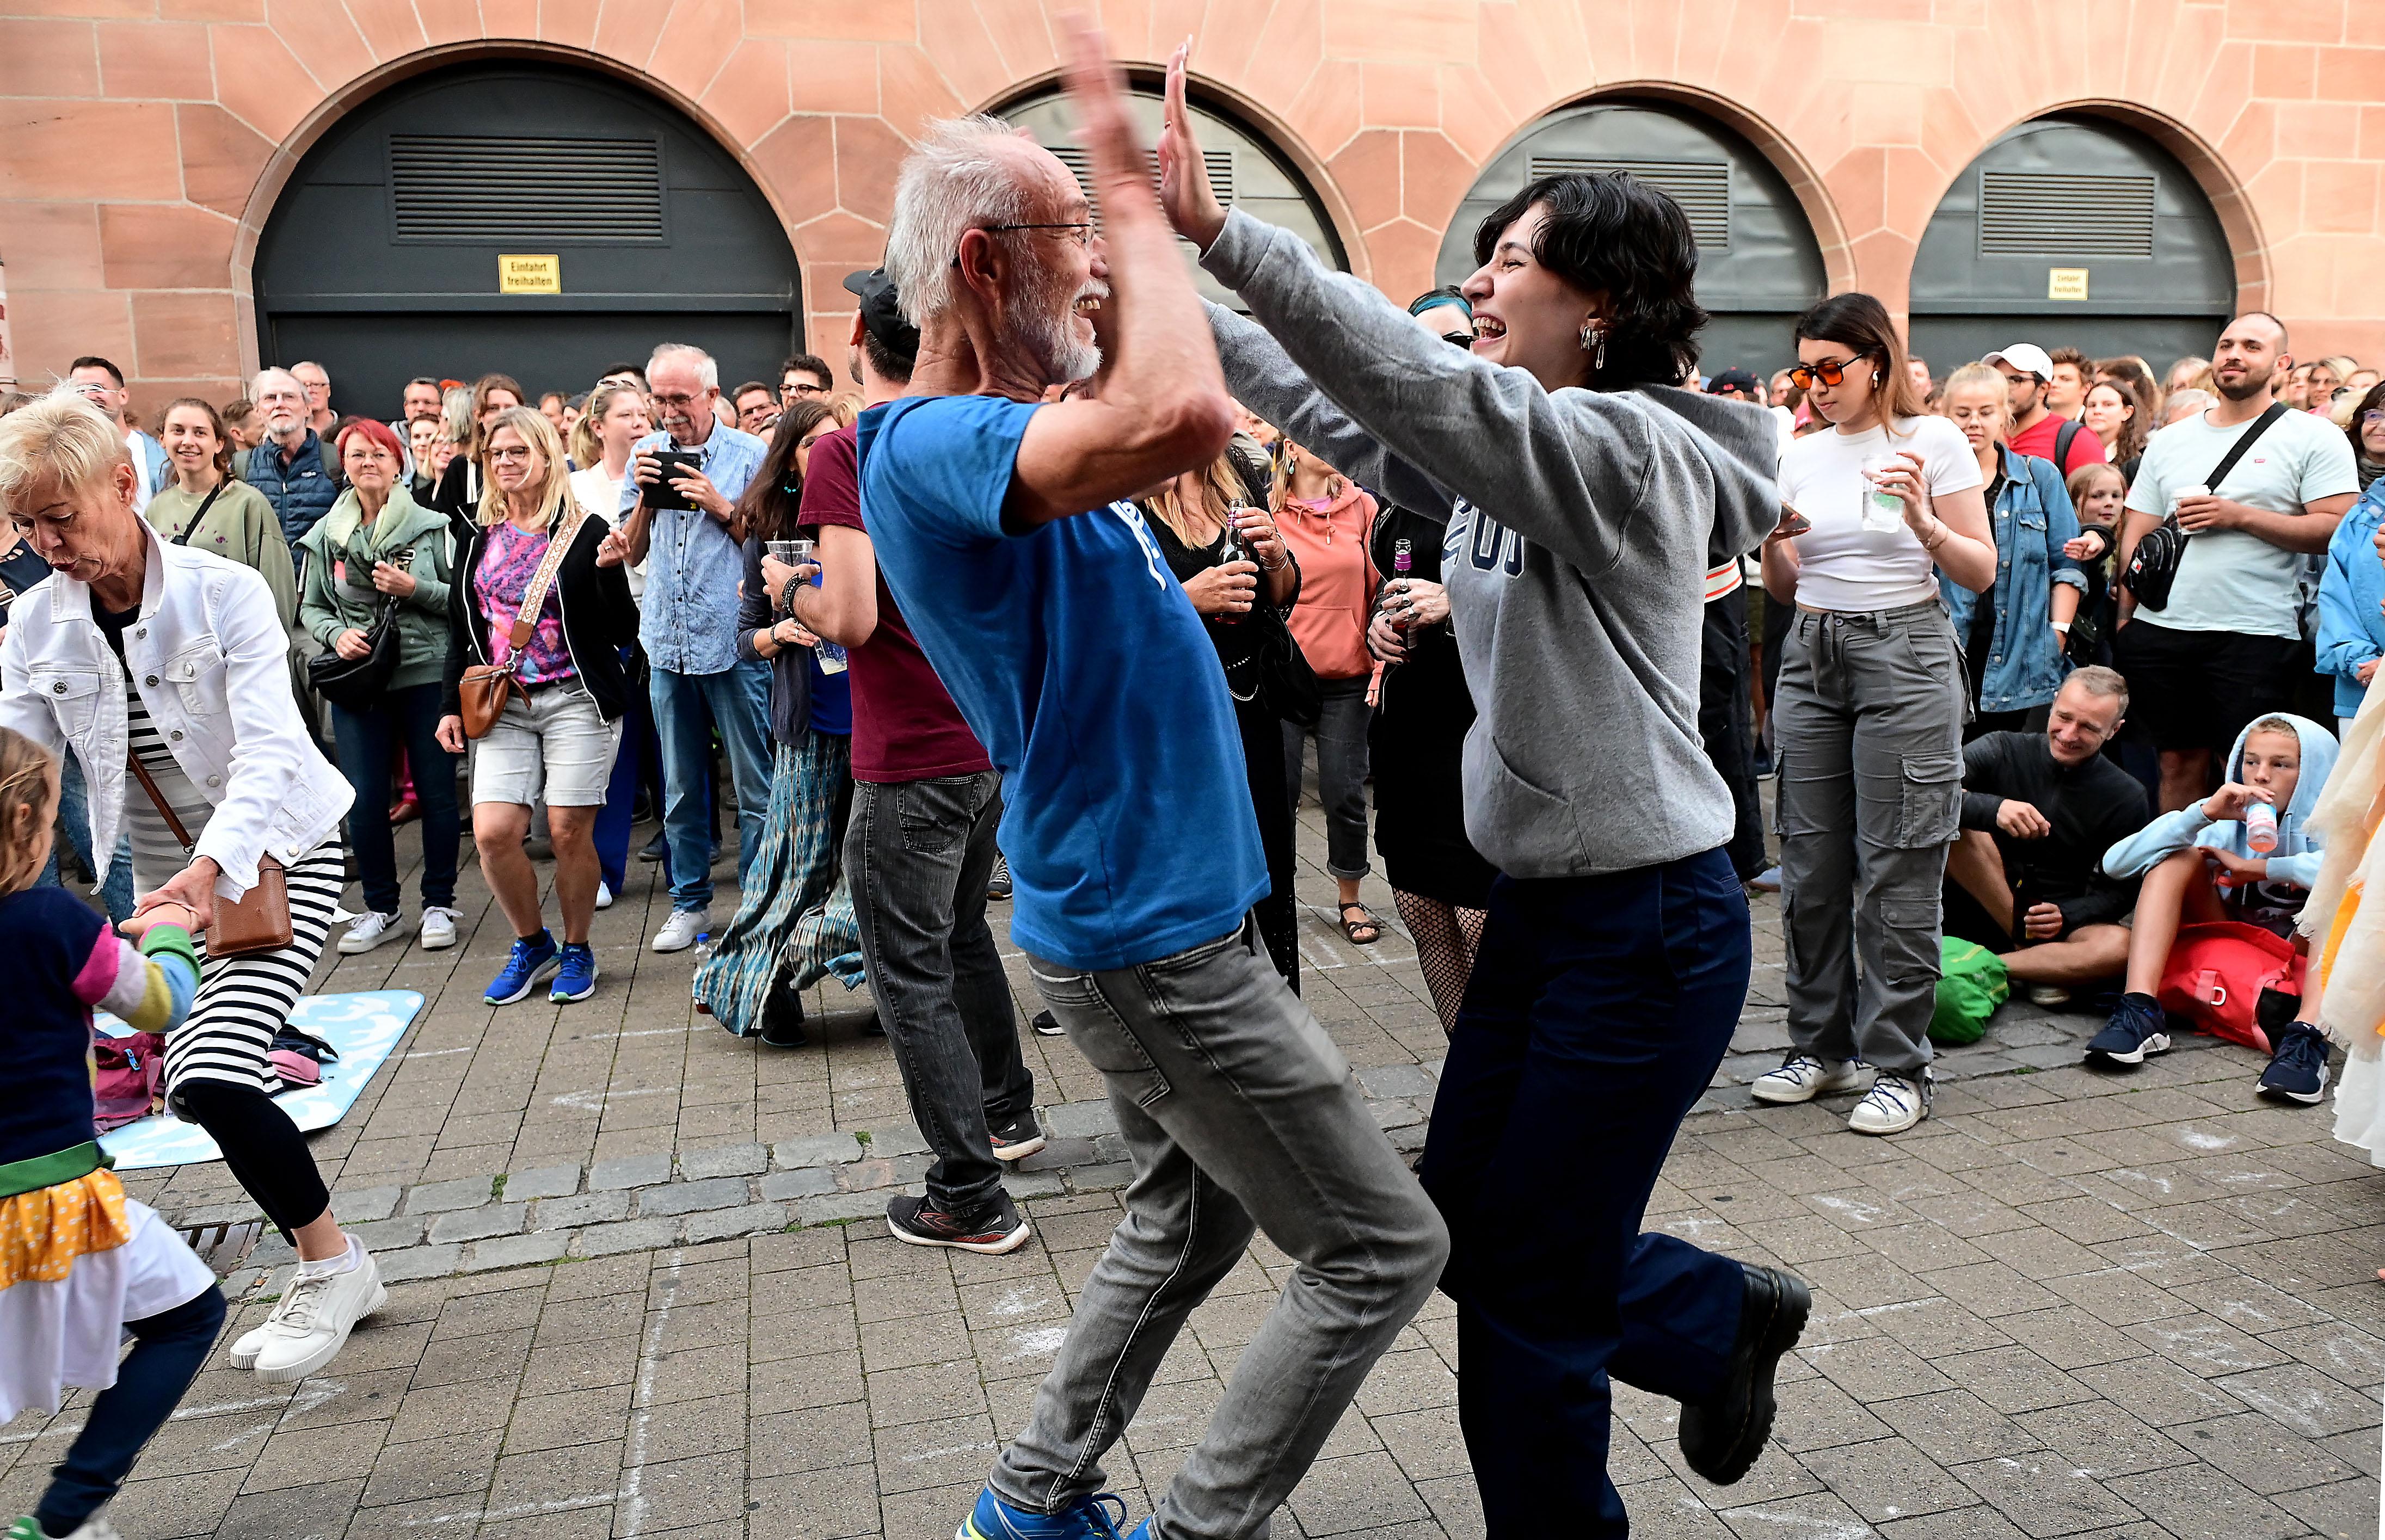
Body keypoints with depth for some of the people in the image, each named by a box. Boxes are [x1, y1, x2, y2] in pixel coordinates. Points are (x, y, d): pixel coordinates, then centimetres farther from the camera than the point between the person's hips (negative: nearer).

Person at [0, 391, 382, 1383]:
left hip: (278, 855, -6)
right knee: (199, 1088, 6)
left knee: (214, 1077, -20)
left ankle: (332, 1265, 1)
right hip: (170, 877, 6)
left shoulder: (225, 594, -16)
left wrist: (213, 865, -42)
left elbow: (268, 751, -26)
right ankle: (329, 1273, 24)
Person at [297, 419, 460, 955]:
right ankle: (380, 908, 18)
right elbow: (311, 607, 14)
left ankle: (439, 903, 17)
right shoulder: (326, 535, 7)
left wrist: (416, 589, -14)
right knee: (364, 799, 3)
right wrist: (335, 634, -5)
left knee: (437, 791, 3)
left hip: (427, 674, -2)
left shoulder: (431, 525, 0)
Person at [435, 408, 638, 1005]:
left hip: (576, 701, -4)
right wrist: (452, 704, 12)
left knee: (569, 831, -2)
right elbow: (461, 629, 18)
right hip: (502, 703, 4)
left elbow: (624, 631, -5)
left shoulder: (584, 530, -3)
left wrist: (610, 572, -21)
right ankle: (532, 944, 17)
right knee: (492, 832, -6)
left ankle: (576, 950, 19)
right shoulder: (479, 537, 11)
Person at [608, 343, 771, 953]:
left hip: (735, 641, -4)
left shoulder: (749, 454, -1)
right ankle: (690, 902, 24)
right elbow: (631, 553, 12)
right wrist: (644, 495, -4)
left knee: (755, 787, 0)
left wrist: (721, 506, -12)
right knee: (682, 787, 13)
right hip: (668, 644, 4)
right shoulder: (647, 454, 11)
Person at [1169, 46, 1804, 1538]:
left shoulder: (1636, 451, -18)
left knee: (1524, 1293, 5)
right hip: (1543, 906, 9)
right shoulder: (1509, 455, 8)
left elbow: (1420, 383, -31)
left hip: (1650, 926, -9)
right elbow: (1338, 411, 8)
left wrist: (1221, 230, -34)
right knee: (1466, 1228, 18)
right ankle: (1724, 1319, 40)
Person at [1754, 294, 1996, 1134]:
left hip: (1904, 654, -5)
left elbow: (1982, 574, -3)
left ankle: (1897, 1065, 5)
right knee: (1810, 864, 6)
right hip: (1811, 656, 5)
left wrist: (1923, 521, -19)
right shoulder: (1801, 456, 12)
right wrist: (1769, 537, -5)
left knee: (1895, 869, -4)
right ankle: (1822, 1047, 19)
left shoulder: (1934, 441, -1)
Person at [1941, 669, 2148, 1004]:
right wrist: (1992, 808, -39)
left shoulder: (2126, 798, -1)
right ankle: (2032, 957, -23)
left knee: (2119, 946, -32)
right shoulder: (2003, 750, -6)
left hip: (2057, 927, 1)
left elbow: (2120, 890, 2)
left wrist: (2064, 914, -18)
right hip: (1978, 911, -1)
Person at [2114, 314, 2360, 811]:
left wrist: (2240, 516, -13)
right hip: (2160, 629, 4)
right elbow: (2136, 535, 13)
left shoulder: (2314, 438, 3)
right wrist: (2125, 617, 4)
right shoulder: (2169, 440, 15)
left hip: (2254, 638, -3)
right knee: (2179, 763, 9)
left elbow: (2337, 531, -7)